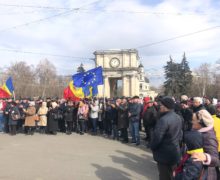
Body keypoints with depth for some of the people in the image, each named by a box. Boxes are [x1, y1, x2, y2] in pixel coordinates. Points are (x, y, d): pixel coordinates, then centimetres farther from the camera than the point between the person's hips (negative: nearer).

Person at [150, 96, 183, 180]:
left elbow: (156, 137, -25)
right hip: (175, 152, 9)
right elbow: (180, 134, 13)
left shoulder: (163, 120, -26)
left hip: (165, 154, -9)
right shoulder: (178, 118, 5)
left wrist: (152, 146, -7)